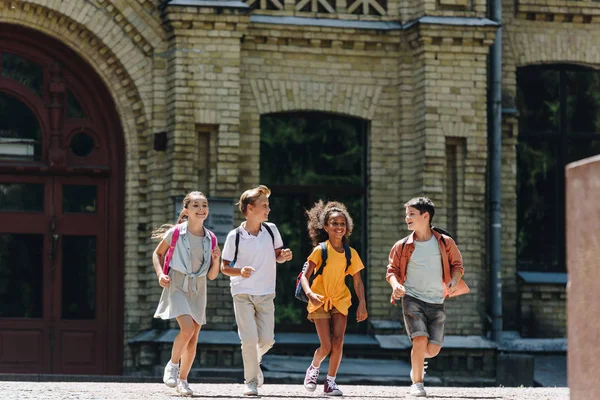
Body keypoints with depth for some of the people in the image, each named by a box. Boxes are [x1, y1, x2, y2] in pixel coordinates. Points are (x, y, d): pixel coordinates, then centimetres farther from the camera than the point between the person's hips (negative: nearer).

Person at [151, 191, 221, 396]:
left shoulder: (210, 239, 2)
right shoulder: (176, 232, -7)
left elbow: (212, 275, 7)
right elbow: (157, 253, 8)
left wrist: (216, 260, -12)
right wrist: (160, 274, -7)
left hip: (198, 290, 4)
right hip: (177, 286, -4)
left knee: (193, 339, 4)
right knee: (188, 328, -23)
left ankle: (182, 380, 19)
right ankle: (172, 365, 1)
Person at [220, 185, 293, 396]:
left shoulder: (271, 230, 1)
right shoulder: (235, 236, -9)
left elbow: (277, 255, 14)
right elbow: (224, 267, -3)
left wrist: (284, 256, -10)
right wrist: (240, 271, -23)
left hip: (266, 293, 3)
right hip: (242, 293, -3)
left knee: (266, 339, -2)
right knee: (249, 339, -10)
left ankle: (253, 362, 30)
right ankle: (251, 380, 6)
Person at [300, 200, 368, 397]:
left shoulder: (351, 253, 1)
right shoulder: (320, 250, -9)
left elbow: (358, 281, 6)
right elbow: (305, 276, -12)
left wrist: (362, 304, -3)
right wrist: (309, 293, -31)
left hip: (340, 301, 3)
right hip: (320, 301, -3)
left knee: (338, 342, -11)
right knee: (326, 346, -8)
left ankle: (330, 381, 3)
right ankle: (314, 368, 23)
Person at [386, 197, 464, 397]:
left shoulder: (445, 243, 1)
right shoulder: (402, 246, 2)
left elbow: (457, 264, 10)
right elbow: (392, 270, 6)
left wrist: (454, 281, -10)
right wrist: (395, 284, -15)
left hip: (436, 302, 1)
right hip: (413, 299, -1)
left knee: (433, 349, 0)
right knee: (420, 340, -18)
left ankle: (417, 362, 36)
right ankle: (417, 383, -1)